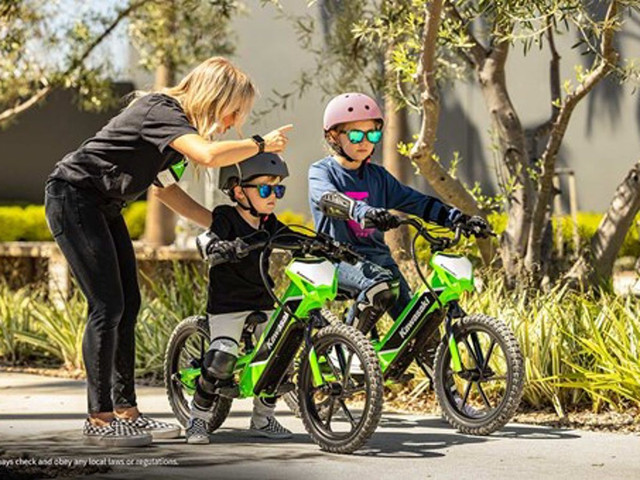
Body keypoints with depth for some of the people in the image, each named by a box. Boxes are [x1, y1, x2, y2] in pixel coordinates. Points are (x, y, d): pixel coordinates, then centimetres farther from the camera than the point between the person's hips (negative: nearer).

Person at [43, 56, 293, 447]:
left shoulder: (177, 120, 8)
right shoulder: (162, 112, -22)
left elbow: (164, 187, 13)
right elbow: (209, 155, -39)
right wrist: (261, 144, -23)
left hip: (101, 206, 10)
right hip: (72, 197, -10)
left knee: (128, 304, 8)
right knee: (108, 306, -12)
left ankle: (126, 410, 14)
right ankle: (99, 420, -7)